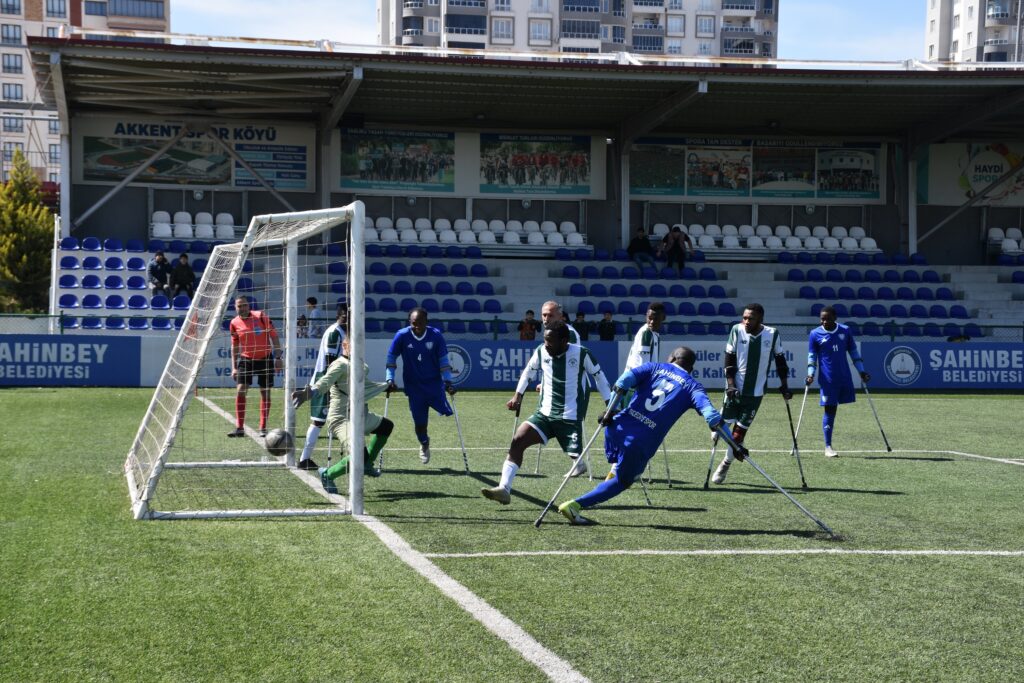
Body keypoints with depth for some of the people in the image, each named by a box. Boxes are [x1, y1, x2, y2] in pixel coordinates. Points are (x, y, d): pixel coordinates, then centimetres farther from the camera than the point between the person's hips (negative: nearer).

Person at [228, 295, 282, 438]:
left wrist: (278, 357, -10)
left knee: (265, 393, 3)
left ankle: (263, 428, 12)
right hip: (246, 360, 1)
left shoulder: (261, 316, -9)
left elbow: (274, 336, -5)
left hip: (265, 359, -1)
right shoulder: (235, 323, -1)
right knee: (240, 391, -11)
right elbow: (234, 346, 10)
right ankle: (239, 428, -6)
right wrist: (234, 367, 6)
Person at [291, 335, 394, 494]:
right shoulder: (340, 364, -14)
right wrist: (309, 393, -53)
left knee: (387, 426, 30)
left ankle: (367, 464, 36)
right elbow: (324, 383, -32)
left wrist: (385, 385, 49)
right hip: (342, 419, -10)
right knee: (359, 456, -27)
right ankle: (328, 474, -4)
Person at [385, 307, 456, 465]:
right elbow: (391, 357, 0)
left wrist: (447, 381, -8)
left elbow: (443, 359, -2)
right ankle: (424, 445, 34)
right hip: (414, 386, 0)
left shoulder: (436, 335, -10)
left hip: (434, 382, 0)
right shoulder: (402, 335, -10)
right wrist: (390, 379, -6)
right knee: (419, 422, 2)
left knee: (445, 411, -17)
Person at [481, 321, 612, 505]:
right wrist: (518, 395, 20)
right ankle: (504, 489, -19)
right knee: (517, 441, -14)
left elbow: (598, 376, 4)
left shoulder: (581, 354, -10)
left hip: (570, 418, -3)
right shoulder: (541, 352, 1)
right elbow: (528, 371, 21)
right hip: (544, 414, 3)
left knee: (577, 458, -7)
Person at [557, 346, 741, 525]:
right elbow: (710, 413, -4)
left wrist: (610, 411, -2)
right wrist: (735, 445, -3)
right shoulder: (692, 386, 10)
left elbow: (625, 379, -3)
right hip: (642, 443, -3)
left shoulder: (655, 367, 15)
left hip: (618, 428, 3)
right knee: (622, 482, 17)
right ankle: (574, 506, 5)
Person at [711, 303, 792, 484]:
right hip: (735, 388, 0)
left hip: (755, 392, 0)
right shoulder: (737, 330, -8)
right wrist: (730, 384, -13)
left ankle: (725, 465, 17)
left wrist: (784, 385, 6)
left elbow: (780, 359, 6)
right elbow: (729, 359, -5)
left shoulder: (772, 334, -6)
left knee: (739, 431, 1)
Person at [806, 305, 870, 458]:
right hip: (827, 379, -2)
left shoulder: (845, 331, 3)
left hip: (845, 377, 2)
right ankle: (828, 447, 4)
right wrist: (810, 374, -11)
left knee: (832, 409, 4)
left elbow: (854, 352, 11)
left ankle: (829, 445, 17)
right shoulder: (815, 334, -2)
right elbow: (812, 356, 2)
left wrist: (861, 372, 8)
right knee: (830, 409, -3)